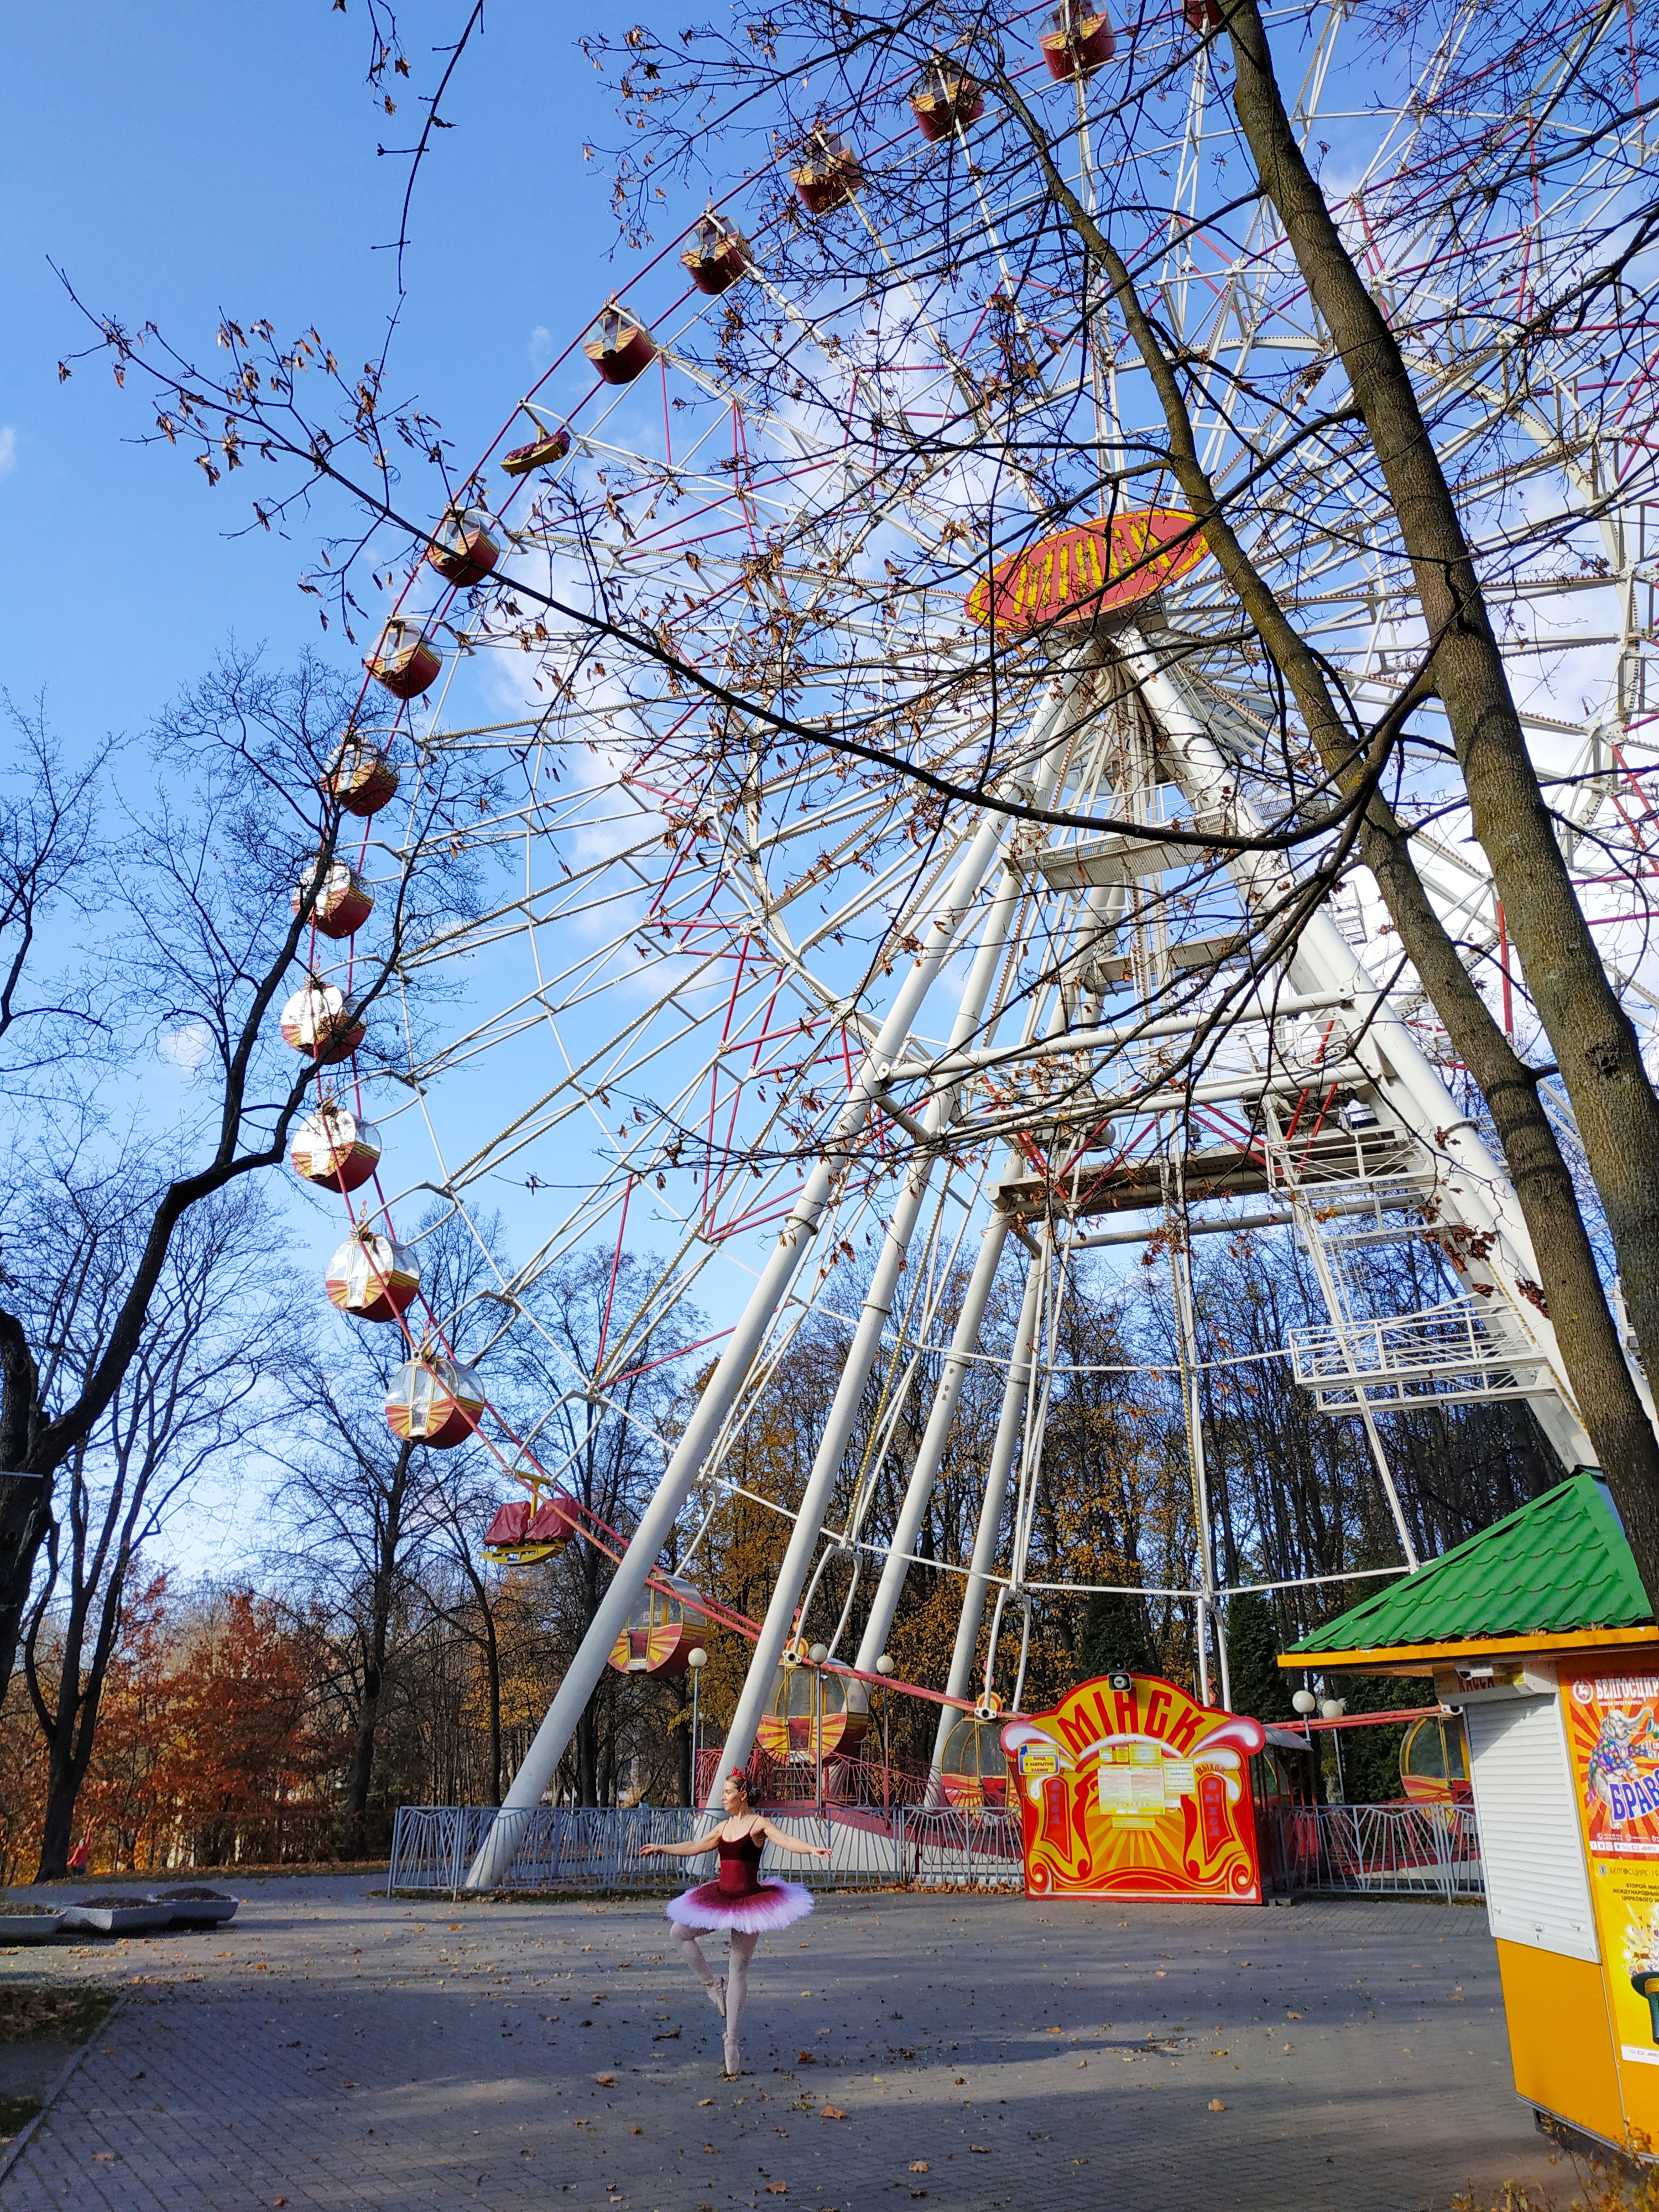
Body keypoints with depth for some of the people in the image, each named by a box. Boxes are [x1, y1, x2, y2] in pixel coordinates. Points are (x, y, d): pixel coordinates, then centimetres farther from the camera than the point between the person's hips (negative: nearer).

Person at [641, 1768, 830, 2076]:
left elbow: (786, 1840, -25)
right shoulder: (724, 1827, 10)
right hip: (720, 1899, 7)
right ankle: (713, 1984, 17)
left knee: (738, 1970, -1)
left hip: (749, 1901, -7)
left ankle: (731, 2040, 7)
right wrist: (661, 1849, 28)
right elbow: (694, 1847, 21)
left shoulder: (759, 1824, -9)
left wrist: (811, 1849, -44)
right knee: (680, 1933, 6)